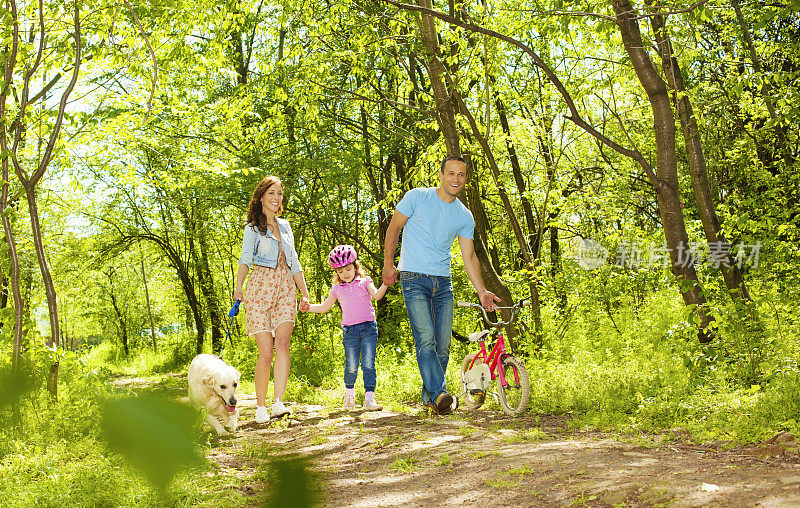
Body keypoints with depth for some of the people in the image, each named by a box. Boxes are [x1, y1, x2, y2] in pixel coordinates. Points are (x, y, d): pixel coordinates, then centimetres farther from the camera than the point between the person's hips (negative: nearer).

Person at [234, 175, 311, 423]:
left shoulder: (285, 226, 19)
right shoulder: (253, 227, 7)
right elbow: (245, 259, -6)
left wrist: (305, 294, 16)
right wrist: (238, 287, -21)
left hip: (285, 288, 3)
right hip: (260, 288, -3)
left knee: (282, 344, -18)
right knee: (266, 352, -9)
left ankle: (278, 403, -24)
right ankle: (260, 407, 4)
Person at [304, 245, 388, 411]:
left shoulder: (364, 281, 8)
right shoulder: (337, 288, 15)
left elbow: (377, 295, -9)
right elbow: (325, 307, 26)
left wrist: (385, 284, -26)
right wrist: (308, 307, 16)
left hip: (369, 328, -1)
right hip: (349, 331, 2)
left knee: (368, 365, -7)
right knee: (351, 366, -1)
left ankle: (369, 399, -5)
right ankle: (349, 394, 23)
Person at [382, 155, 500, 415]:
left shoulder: (465, 216, 8)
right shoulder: (417, 197, -3)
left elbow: (469, 257, 10)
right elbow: (394, 227, 5)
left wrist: (482, 291, 2)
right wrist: (388, 263, 0)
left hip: (443, 283, 5)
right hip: (414, 278, -4)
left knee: (443, 345, 3)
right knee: (425, 339, -18)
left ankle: (429, 396, 16)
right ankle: (439, 393, -23)